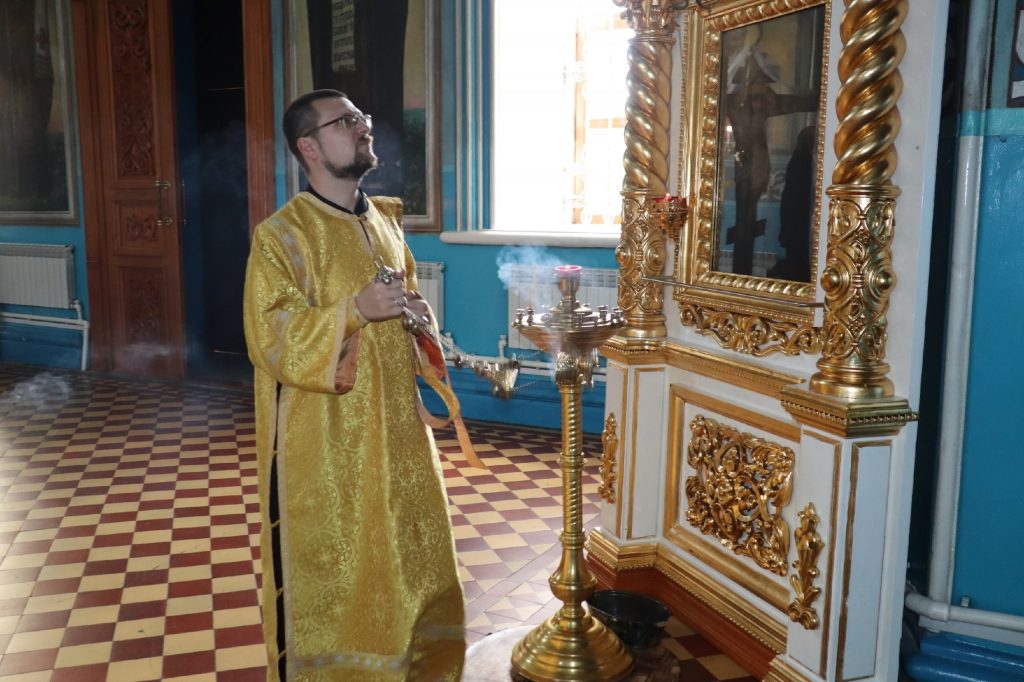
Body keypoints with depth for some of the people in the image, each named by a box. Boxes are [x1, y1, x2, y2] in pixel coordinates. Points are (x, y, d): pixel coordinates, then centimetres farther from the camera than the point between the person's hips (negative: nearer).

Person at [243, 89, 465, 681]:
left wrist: (418, 313, 0)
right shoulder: (283, 233, -12)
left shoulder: (386, 219, 9)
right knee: (327, 568, 7)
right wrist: (354, 310, -27)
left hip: (394, 424, 7)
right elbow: (269, 336, -18)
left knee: (407, 554, 17)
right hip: (325, 440, -6)